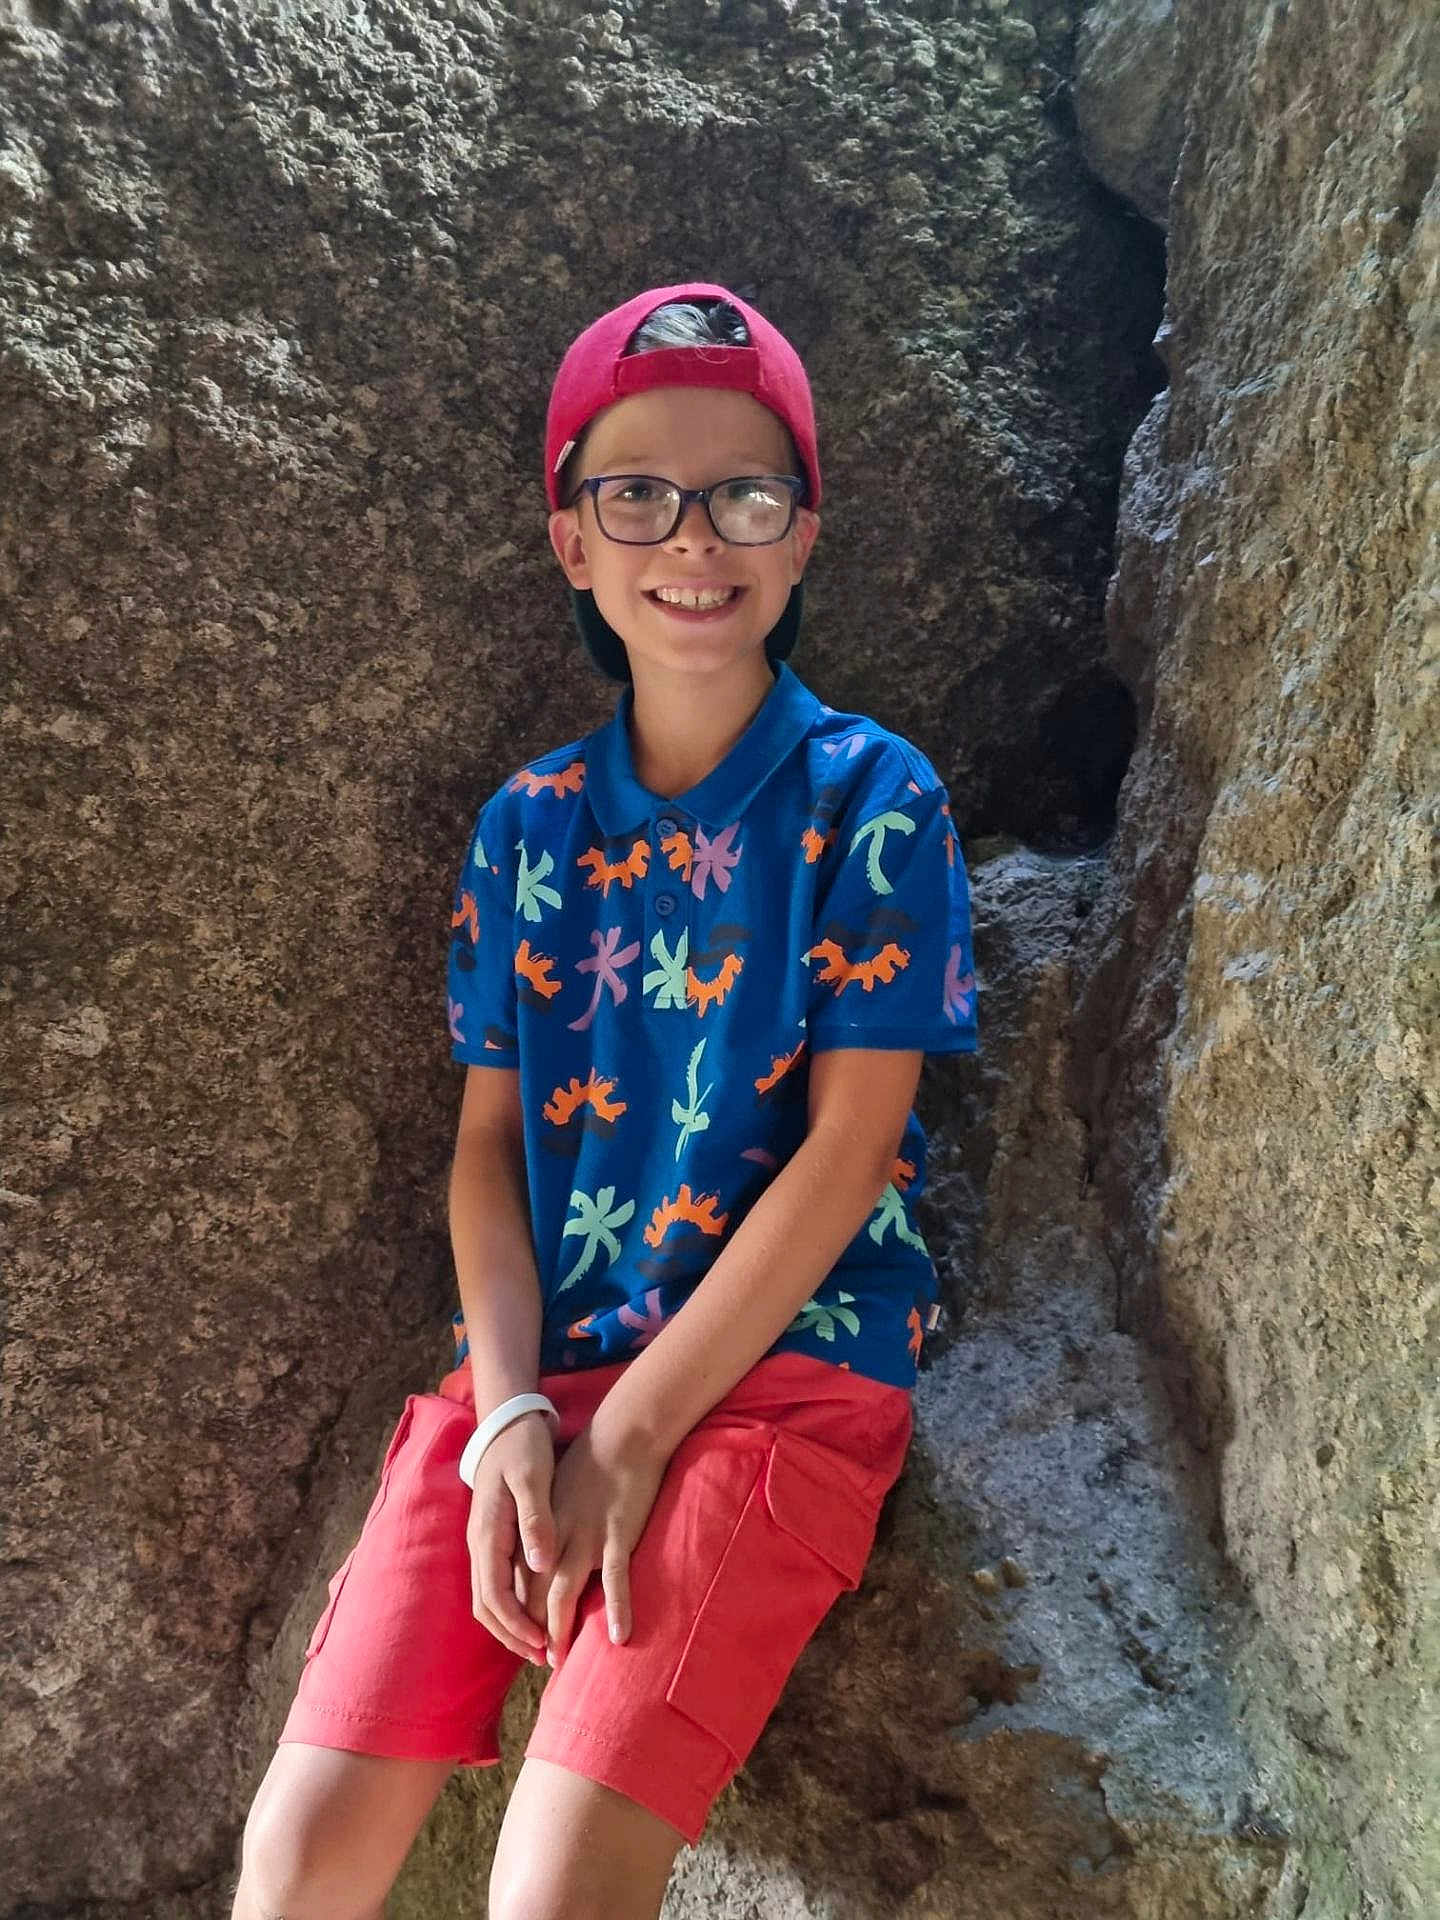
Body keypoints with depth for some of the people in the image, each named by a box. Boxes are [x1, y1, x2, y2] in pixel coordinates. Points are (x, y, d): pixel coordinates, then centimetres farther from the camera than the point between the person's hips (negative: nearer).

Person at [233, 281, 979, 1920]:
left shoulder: (871, 799, -4)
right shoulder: (530, 825, 9)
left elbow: (847, 1145, -9)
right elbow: (488, 1138, 7)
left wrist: (627, 1440, -12)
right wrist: (510, 1413, -8)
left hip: (785, 1358, -3)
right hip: (539, 1355, 4)